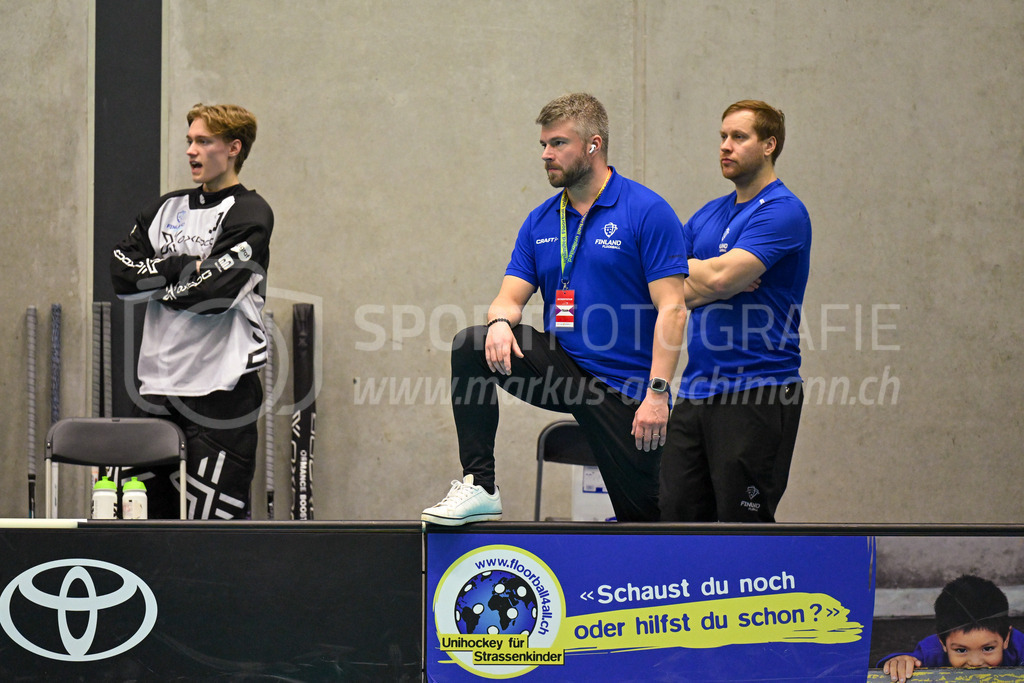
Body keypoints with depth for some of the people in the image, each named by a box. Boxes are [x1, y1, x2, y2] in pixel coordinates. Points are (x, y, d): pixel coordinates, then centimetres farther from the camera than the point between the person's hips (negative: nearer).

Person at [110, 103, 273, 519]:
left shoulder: (250, 214, -4)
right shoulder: (166, 209, 16)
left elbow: (212, 292, -15)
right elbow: (122, 274, 3)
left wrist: (156, 283, 0)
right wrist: (185, 266, -8)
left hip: (221, 390, -6)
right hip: (156, 387, 6)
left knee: (213, 519, -8)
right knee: (142, 517, 7)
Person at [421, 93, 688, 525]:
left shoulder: (648, 213, -9)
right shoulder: (540, 222, 9)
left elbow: (671, 309, -14)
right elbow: (511, 297, 6)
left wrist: (657, 392, -22)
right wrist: (500, 322, -20)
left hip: (623, 388, -4)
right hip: (560, 371, 4)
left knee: (640, 516, -3)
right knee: (471, 345, -19)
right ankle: (479, 487, -19)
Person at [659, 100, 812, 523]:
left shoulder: (783, 211, -9)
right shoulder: (709, 215, 17)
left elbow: (721, 276, -20)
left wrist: (684, 269, 1)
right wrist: (722, 285, -7)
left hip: (756, 394, -8)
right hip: (695, 391, 8)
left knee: (744, 523, -5)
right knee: (679, 517, 6)